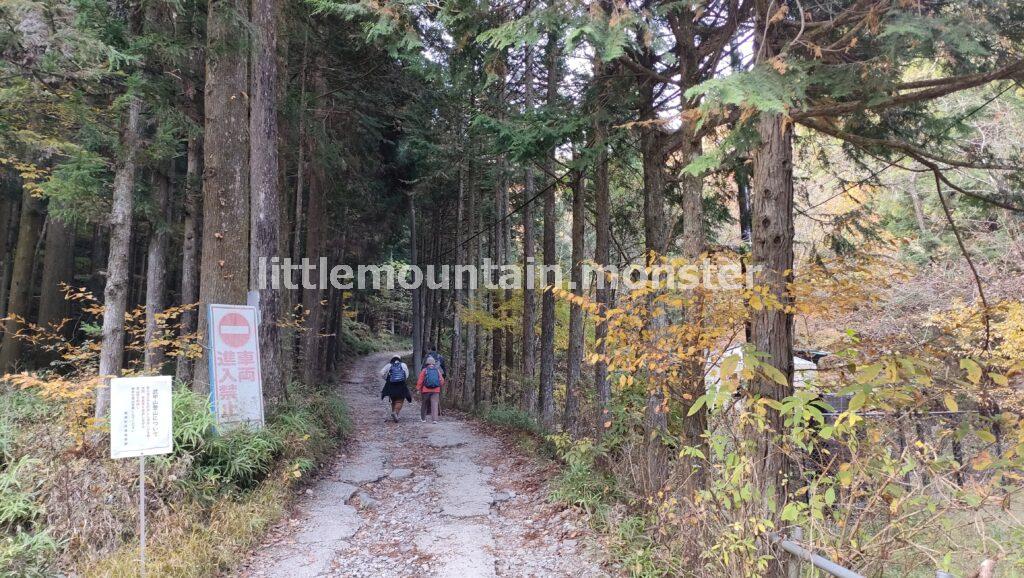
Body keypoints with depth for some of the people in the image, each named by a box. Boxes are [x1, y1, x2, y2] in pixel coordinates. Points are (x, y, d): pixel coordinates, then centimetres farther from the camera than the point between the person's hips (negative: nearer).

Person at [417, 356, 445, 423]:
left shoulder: (424, 370, -1)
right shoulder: (438, 370, 6)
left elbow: (420, 381, -4)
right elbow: (442, 381, 7)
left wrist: (418, 389, 5)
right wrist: (440, 387, 24)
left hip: (426, 390, -1)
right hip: (436, 390, 1)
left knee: (424, 404, 15)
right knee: (434, 404, -3)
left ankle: (423, 418, 25)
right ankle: (434, 419, -13)